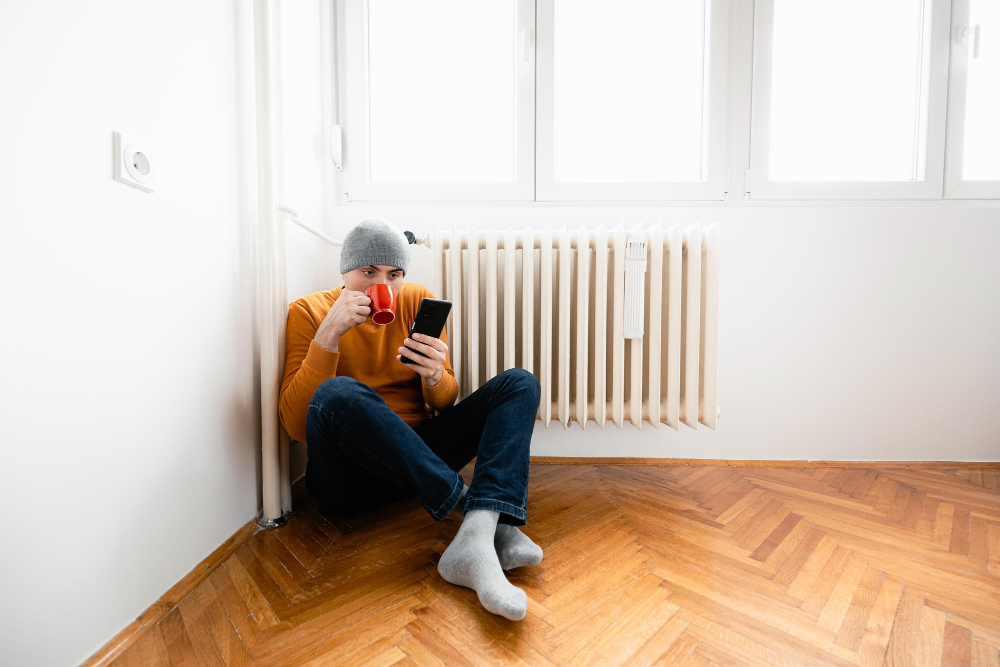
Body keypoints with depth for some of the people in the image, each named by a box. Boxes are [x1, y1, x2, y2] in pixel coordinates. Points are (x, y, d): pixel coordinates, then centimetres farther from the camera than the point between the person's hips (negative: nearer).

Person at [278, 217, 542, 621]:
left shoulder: (419, 302, 6)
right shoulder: (308, 311, 0)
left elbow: (445, 403, 5)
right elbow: (295, 425, -11)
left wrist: (434, 376, -19)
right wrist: (329, 334, -21)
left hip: (419, 458, 4)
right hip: (348, 475, -3)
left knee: (520, 383, -11)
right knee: (339, 393, -34)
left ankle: (477, 538, -33)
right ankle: (471, 507, -29)